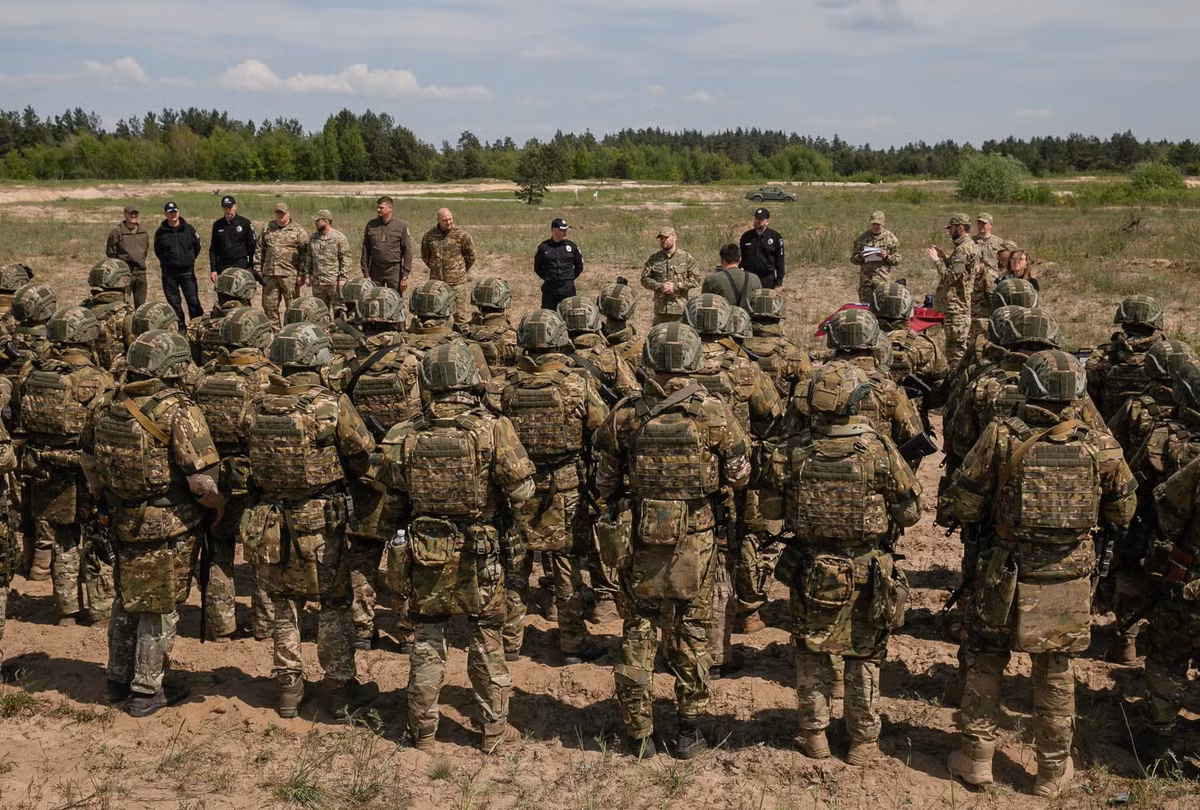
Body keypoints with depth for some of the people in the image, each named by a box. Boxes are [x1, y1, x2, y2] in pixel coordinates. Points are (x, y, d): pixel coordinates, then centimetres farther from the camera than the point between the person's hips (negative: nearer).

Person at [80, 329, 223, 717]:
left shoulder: (106, 406, 0)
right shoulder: (179, 411, -20)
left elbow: (87, 456, 13)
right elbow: (202, 478, -22)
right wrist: (219, 507, -4)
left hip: (123, 523, 6)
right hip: (169, 528, -6)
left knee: (126, 601, 23)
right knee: (159, 608, 8)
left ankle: (118, 679, 36)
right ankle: (146, 691, 18)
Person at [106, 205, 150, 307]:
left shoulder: (143, 232, 9)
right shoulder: (117, 231, -7)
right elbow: (110, 252, -3)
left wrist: (141, 262, 12)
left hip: (140, 272, 5)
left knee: (141, 303, 12)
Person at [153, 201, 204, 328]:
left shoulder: (189, 229, 2)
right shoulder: (161, 232, 2)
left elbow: (197, 246, 14)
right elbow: (158, 251, 15)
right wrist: (167, 262, 10)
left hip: (187, 271, -1)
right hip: (169, 273, 1)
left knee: (193, 300, -5)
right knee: (174, 302, 4)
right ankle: (180, 327, 12)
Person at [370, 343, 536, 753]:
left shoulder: (404, 435, -7)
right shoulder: (494, 429, -14)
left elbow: (382, 484, 4)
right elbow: (522, 490, -13)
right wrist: (511, 520, 7)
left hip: (424, 552, 2)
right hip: (480, 553, -2)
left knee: (427, 639, 15)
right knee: (486, 640, 12)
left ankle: (423, 731, 23)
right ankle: (495, 730, 22)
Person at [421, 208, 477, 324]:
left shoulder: (461, 235, -6)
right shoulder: (429, 235, 3)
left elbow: (471, 254, 3)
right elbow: (425, 255, 18)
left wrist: (462, 270, 8)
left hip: (457, 280, -3)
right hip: (436, 280, 3)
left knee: (460, 310, -1)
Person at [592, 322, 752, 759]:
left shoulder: (623, 415, -5)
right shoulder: (714, 413, -10)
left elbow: (604, 484, 2)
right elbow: (739, 476, -2)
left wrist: (611, 532, 15)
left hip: (638, 540, 1)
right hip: (694, 541, -1)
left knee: (638, 632, 13)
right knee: (690, 632, 13)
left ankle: (638, 733, 19)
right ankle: (689, 729, 21)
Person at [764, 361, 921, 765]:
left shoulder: (791, 452, -11)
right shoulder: (879, 449, -16)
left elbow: (771, 508, -2)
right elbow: (909, 512, -9)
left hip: (810, 569, 1)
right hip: (868, 572, -1)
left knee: (812, 654, 18)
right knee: (864, 657, 14)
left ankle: (814, 734, 25)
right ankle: (864, 741, 24)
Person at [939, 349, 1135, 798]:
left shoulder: (1001, 436, -13)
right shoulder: (1099, 446, -7)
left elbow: (960, 505, -10)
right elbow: (1123, 513, 6)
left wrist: (946, 511, 12)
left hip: (1008, 574, -1)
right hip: (1069, 581, 2)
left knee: (985, 661, 16)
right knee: (1055, 674, 15)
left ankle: (976, 756, 22)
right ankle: (1054, 770, 27)